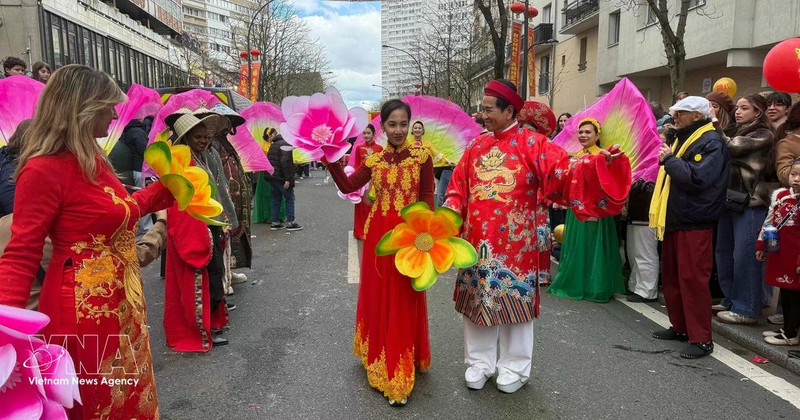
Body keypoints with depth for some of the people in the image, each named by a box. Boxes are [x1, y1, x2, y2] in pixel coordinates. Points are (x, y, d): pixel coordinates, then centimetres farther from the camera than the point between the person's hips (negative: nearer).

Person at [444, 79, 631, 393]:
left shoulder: (531, 143, -4)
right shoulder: (476, 147, 9)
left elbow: (564, 174, -15)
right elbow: (458, 189, 10)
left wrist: (598, 162, -30)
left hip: (515, 241, -4)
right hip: (477, 240, 4)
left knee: (514, 301, 6)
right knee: (477, 300, 10)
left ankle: (514, 367, 23)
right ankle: (479, 362, 27)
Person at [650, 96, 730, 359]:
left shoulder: (711, 143, -12)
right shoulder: (680, 138, 17)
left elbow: (696, 178, -26)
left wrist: (669, 159, -15)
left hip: (694, 224, -10)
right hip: (673, 220, 10)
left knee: (693, 279, -7)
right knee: (671, 277, 15)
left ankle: (701, 339, 1)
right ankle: (680, 326, 27)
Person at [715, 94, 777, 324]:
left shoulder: (763, 135, -5)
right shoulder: (739, 134, 20)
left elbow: (732, 148, -18)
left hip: (749, 202, -8)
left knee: (744, 255, -5)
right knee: (724, 253, 10)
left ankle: (746, 309, 3)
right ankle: (730, 300, 22)